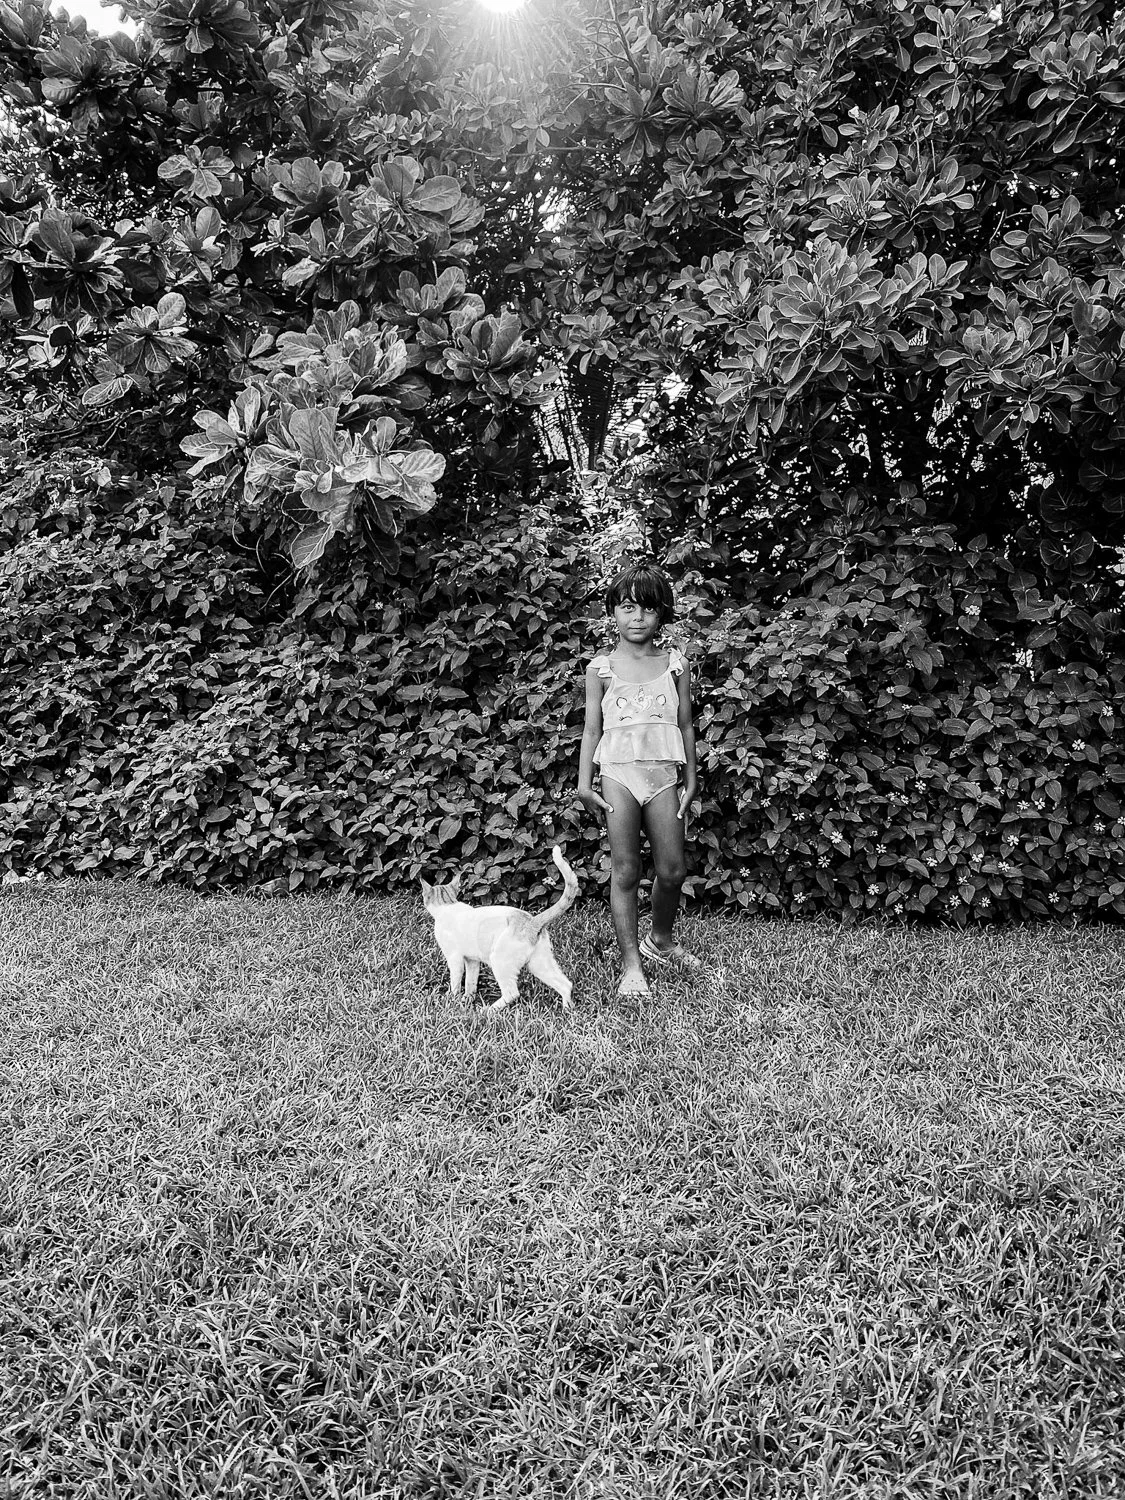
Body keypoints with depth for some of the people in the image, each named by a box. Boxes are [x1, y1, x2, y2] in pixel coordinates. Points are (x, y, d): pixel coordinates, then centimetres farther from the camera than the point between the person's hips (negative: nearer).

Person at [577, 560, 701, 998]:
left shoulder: (674, 664, 8)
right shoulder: (601, 668, 5)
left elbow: (685, 725, 11)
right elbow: (592, 729, 6)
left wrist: (690, 780, 9)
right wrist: (584, 784, 0)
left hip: (664, 775, 2)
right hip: (619, 773, -1)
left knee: (672, 870, 4)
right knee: (625, 871, -1)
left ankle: (660, 940, 31)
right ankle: (631, 965, 8)